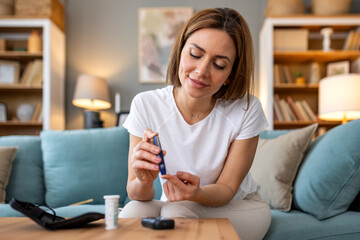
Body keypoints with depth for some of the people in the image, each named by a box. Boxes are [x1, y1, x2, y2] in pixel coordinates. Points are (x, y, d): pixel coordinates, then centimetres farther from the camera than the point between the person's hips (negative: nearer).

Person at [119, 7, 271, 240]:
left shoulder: (246, 110, -22)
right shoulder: (145, 105, -18)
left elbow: (227, 189, -14)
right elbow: (136, 195, -15)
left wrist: (196, 193, -36)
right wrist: (144, 181, -39)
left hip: (239, 207, 0)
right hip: (172, 207, 1)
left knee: (177, 211, -29)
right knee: (133, 211, -29)